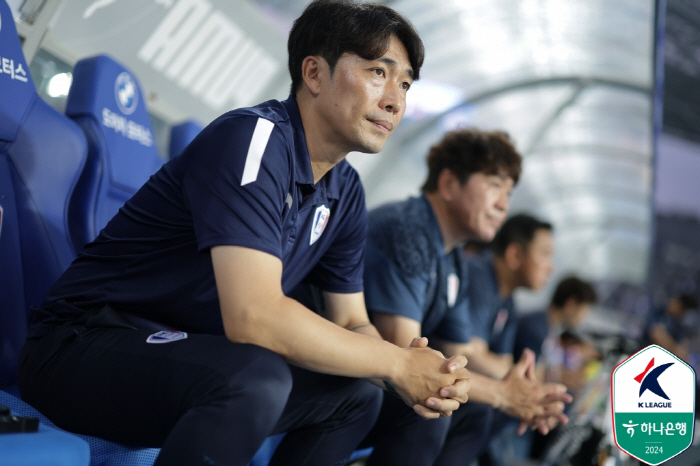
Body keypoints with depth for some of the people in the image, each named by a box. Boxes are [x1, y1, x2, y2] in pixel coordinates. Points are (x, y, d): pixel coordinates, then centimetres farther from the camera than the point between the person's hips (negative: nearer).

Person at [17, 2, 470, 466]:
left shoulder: (346, 194, 6)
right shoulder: (253, 138, -21)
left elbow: (352, 325, 10)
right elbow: (253, 317, -31)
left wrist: (419, 375, -12)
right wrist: (396, 362, -21)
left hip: (191, 357, 9)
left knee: (359, 392, 6)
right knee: (256, 377, -34)